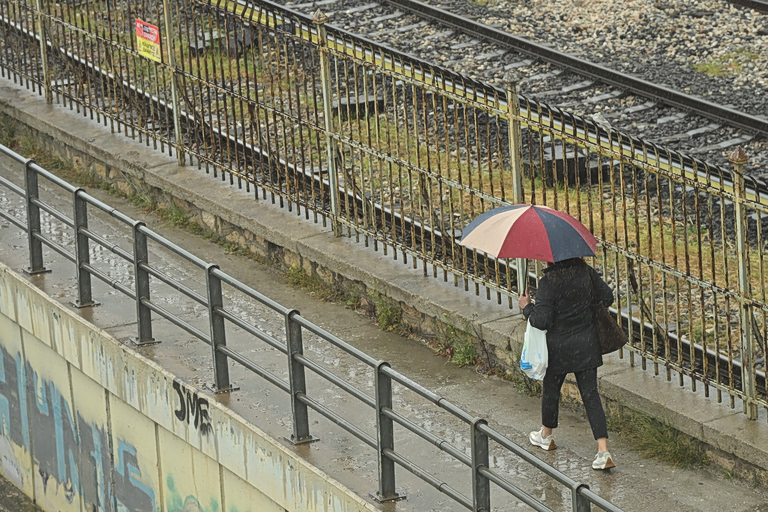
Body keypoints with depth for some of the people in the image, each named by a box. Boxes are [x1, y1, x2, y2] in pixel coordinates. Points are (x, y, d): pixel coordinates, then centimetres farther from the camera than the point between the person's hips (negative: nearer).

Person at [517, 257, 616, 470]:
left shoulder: (548, 283, -20)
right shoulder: (585, 271, -6)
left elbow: (542, 321, -21)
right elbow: (607, 297, 2)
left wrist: (527, 307, -2)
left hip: (559, 348, -4)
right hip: (587, 345, 4)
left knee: (551, 389, 21)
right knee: (590, 393, 6)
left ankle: (546, 436, 43)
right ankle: (603, 451, -4)